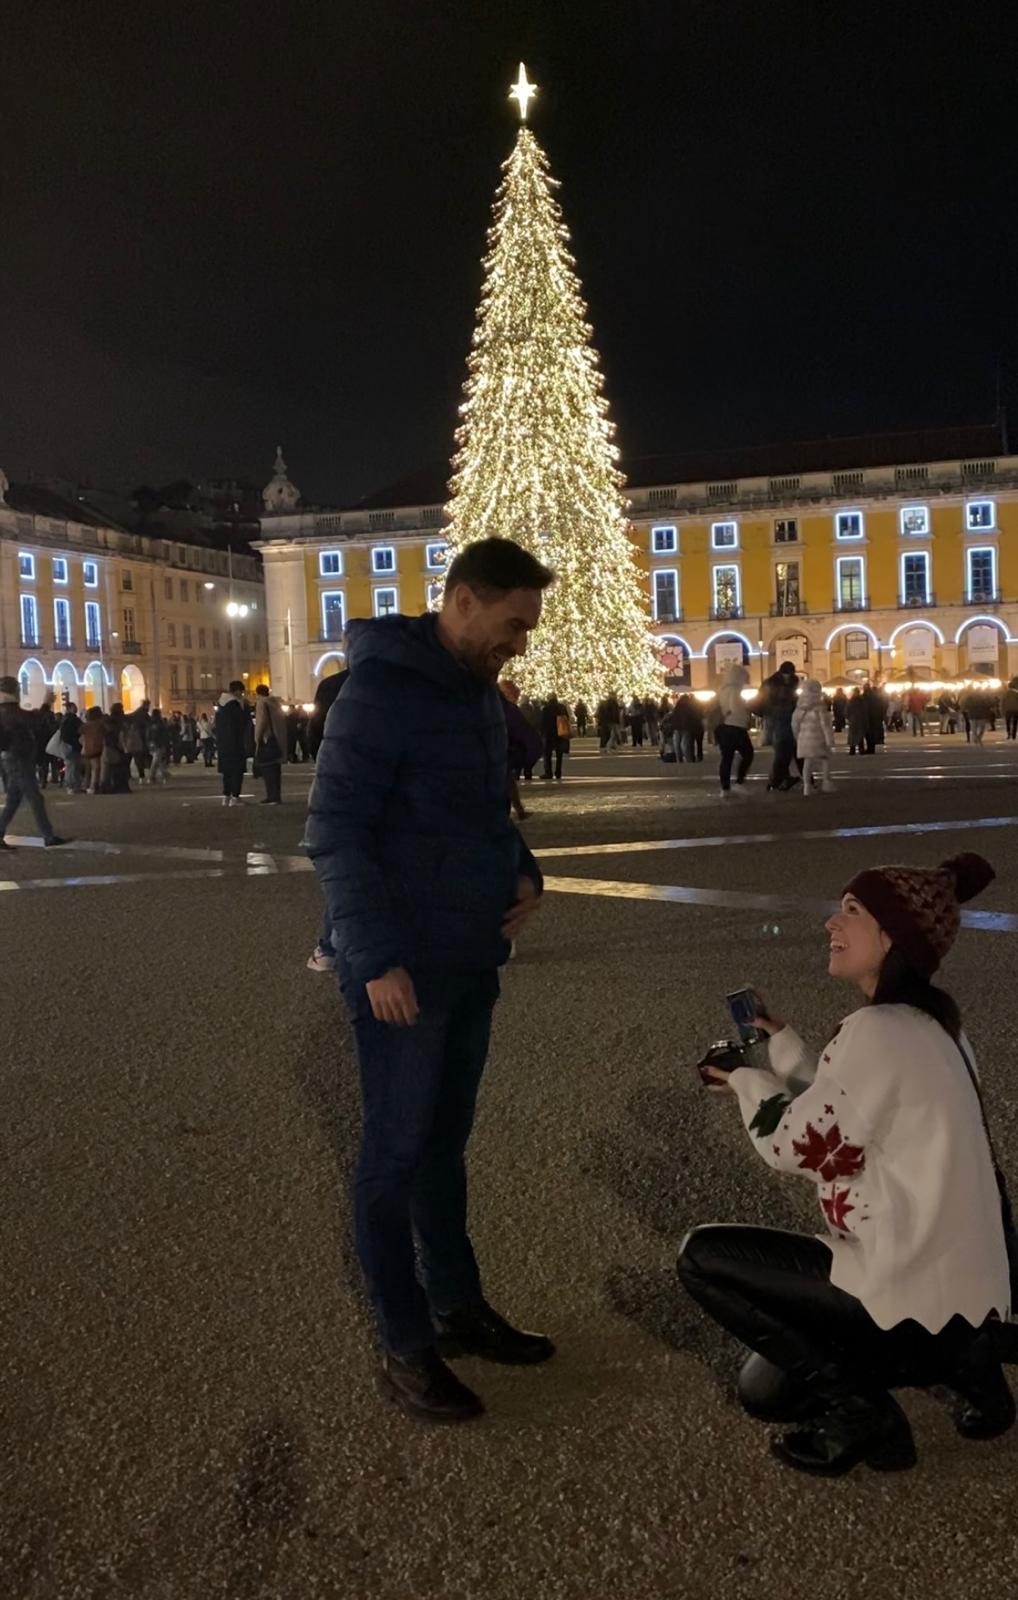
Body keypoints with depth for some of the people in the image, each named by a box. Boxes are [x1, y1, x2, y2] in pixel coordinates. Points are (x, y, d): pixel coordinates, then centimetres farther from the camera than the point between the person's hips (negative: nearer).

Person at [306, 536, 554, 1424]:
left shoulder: (481, 694, 10)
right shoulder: (380, 692, -16)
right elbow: (335, 834, -18)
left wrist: (521, 871, 2)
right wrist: (377, 957, -22)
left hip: (472, 960, 8)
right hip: (402, 967, -8)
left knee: (444, 1141, 18)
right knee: (396, 1152, 4)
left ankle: (459, 1305, 32)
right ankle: (406, 1346, 16)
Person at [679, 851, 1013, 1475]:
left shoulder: (878, 1032, -23)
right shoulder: (930, 1021, 8)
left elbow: (796, 1145, -15)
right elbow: (843, 1122, 13)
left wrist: (748, 1080, 2)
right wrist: (781, 1047, 7)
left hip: (914, 1293, -9)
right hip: (959, 1288, 9)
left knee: (704, 1257, 0)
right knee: (765, 1389, 22)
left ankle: (856, 1412, 1)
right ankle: (959, 1359, 15)